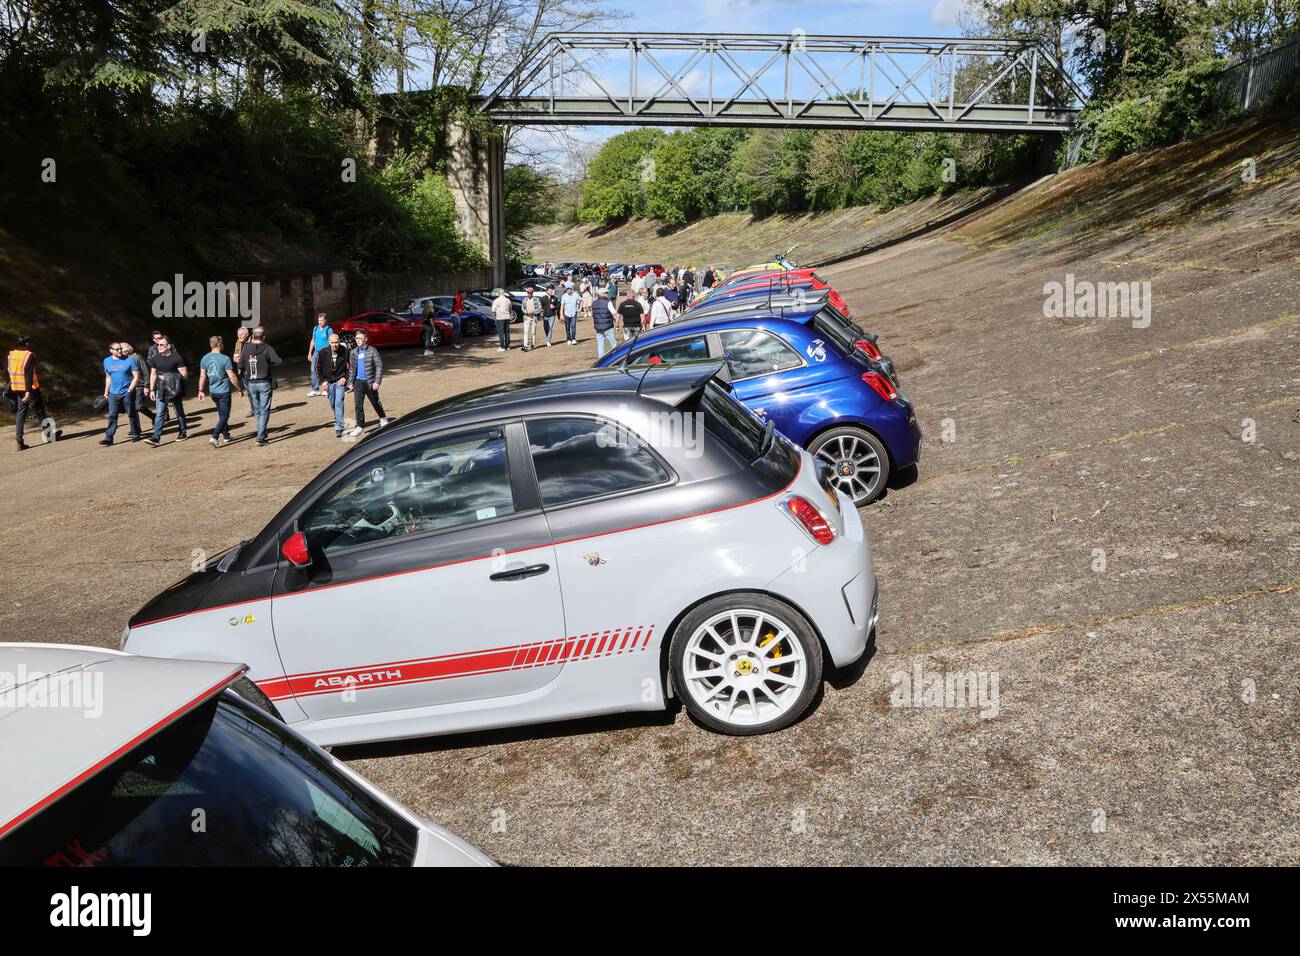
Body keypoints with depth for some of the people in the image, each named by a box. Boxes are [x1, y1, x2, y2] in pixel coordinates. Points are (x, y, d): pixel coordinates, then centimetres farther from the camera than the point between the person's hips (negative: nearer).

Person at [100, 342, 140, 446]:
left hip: (127, 393, -3)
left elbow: (136, 376, -5)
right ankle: (109, 437, -3)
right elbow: (108, 377, 18)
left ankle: (136, 434, 20)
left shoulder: (128, 361, -6)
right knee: (112, 416, -1)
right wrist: (106, 391, 16)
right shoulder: (107, 361, 7)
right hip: (113, 393, 3)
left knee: (131, 414, 6)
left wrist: (130, 390, -11)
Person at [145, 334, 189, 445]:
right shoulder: (155, 359, 6)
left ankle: (183, 432, 29)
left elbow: (184, 374, -10)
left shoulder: (177, 358, -8)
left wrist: (169, 377, -18)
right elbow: (153, 374, 14)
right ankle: (156, 437, -11)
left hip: (175, 390, -3)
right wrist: (151, 390, 10)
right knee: (159, 413, -6)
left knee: (179, 411, 11)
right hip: (161, 390, 3)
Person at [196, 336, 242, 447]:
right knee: (224, 415, -1)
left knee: (222, 414, 20)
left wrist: (201, 391, 13)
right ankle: (214, 437, -14)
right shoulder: (225, 358, -16)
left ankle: (226, 436, 28)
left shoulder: (204, 359, 1)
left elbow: (202, 376, 5)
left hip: (213, 391, 6)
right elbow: (232, 376, -15)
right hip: (224, 391, -6)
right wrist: (240, 389, -5)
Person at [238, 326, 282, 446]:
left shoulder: (246, 348, -2)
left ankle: (262, 435, 26)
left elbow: (240, 365, 1)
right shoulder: (267, 348, -12)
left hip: (251, 383, 4)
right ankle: (260, 437, -7)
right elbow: (277, 361, -23)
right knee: (264, 411, 1)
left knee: (257, 410, 18)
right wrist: (268, 365, -4)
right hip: (265, 383, -4)